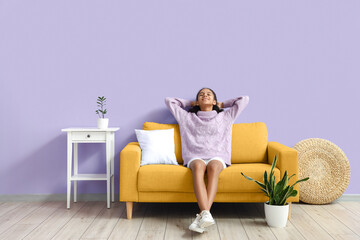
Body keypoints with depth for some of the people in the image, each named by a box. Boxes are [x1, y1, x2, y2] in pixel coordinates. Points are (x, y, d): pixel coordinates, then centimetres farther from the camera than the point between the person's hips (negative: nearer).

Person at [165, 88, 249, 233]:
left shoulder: (225, 117, 26)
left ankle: (202, 215, -50)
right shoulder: (187, 117, 27)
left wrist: (222, 104, 33)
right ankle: (206, 215, -52)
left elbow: (244, 99, 27)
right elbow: (169, 101, 31)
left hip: (217, 157, 0)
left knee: (213, 166, -37)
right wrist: (190, 103, 36)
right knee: (198, 166, -38)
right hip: (195, 158, 0)